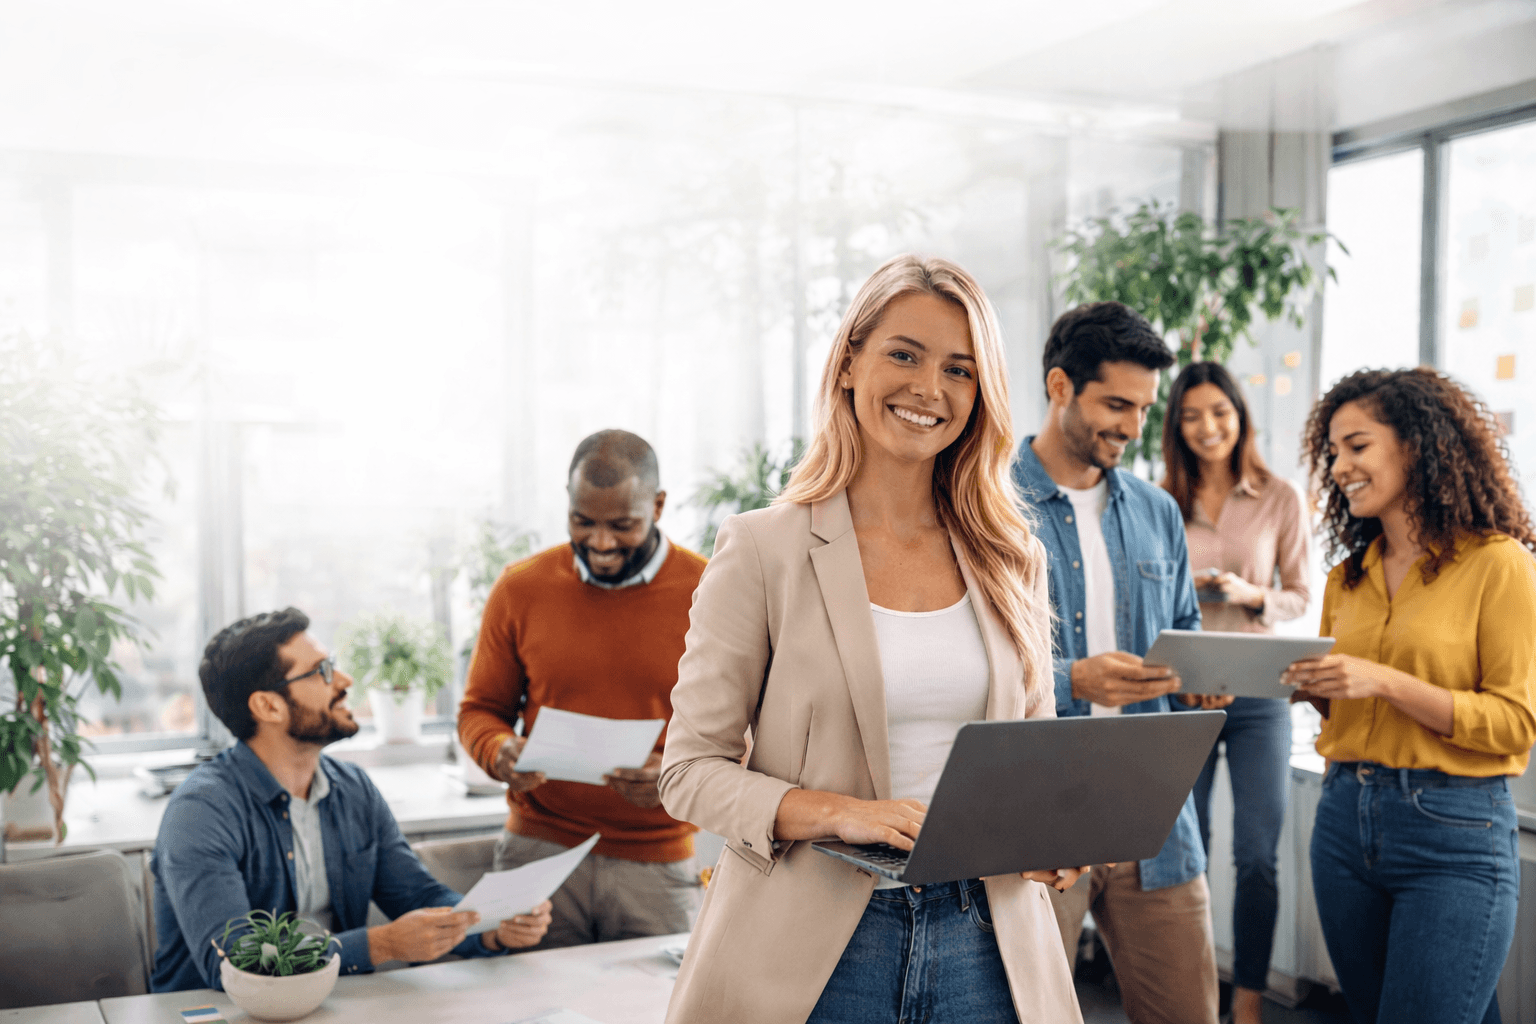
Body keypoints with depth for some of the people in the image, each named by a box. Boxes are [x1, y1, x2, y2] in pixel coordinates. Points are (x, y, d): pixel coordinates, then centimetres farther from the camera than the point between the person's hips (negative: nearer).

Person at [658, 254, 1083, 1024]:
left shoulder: (1010, 560, 7)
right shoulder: (761, 550, -5)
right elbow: (691, 770, -6)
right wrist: (839, 812, -20)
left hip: (983, 940, 4)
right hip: (816, 944, -3)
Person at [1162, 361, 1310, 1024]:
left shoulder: (1281, 499, 2)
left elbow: (1299, 596, 5)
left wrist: (1250, 594, -14)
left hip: (1258, 691, -1)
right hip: (1181, 689, 1)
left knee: (1258, 856, 0)